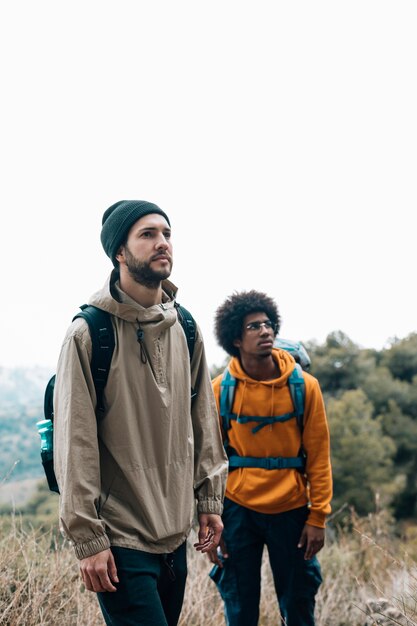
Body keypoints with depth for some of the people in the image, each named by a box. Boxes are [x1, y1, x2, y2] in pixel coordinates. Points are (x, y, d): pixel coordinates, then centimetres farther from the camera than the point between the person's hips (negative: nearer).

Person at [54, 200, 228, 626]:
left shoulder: (185, 329, 6)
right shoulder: (89, 333, -12)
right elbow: (75, 443, -13)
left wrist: (209, 499, 11)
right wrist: (87, 539, -14)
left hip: (175, 535, 6)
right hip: (120, 539, -6)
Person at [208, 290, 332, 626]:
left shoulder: (305, 387, -3)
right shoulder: (220, 390, -3)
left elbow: (319, 456, -1)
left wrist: (318, 517, -4)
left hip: (291, 511, 0)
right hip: (238, 510, 0)